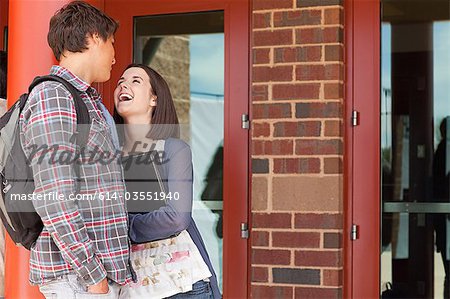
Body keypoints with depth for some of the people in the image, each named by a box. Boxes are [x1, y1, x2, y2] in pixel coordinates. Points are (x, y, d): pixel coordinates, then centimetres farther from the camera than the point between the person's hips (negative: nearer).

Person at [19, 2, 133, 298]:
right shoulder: (52, 97, -12)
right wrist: (93, 275, -19)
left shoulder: (90, 102, 19)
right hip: (75, 273, -9)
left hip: (100, 268, 9)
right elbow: (53, 198, -19)